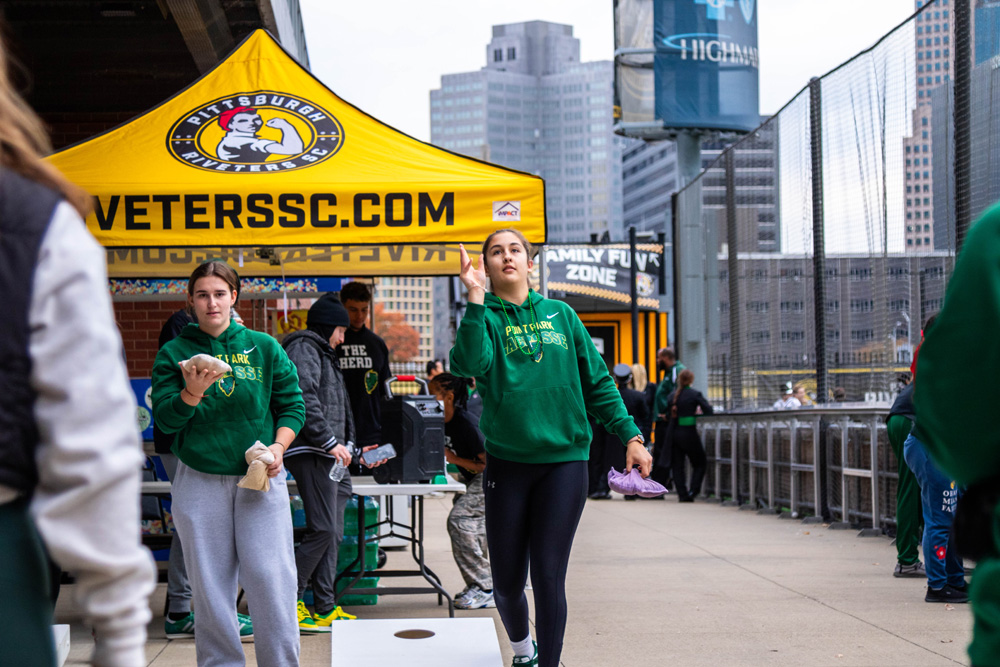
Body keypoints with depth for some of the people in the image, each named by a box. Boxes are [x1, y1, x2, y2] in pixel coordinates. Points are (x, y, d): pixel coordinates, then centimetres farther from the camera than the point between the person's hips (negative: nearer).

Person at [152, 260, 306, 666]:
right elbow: (165, 419, -2)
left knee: (270, 577, -6)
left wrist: (278, 446, -7)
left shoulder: (264, 348, 6)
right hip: (200, 482, 0)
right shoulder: (174, 354, 5)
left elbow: (292, 405, 9)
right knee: (210, 584, 5)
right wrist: (192, 392, -20)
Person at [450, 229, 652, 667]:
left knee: (548, 576, -5)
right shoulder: (484, 316, 2)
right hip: (506, 462, 0)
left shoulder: (561, 316, 9)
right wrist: (476, 296, -25)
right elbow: (469, 363, -21)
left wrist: (630, 435, 4)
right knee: (508, 579, 7)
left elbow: (597, 382, 11)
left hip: (564, 461, 0)